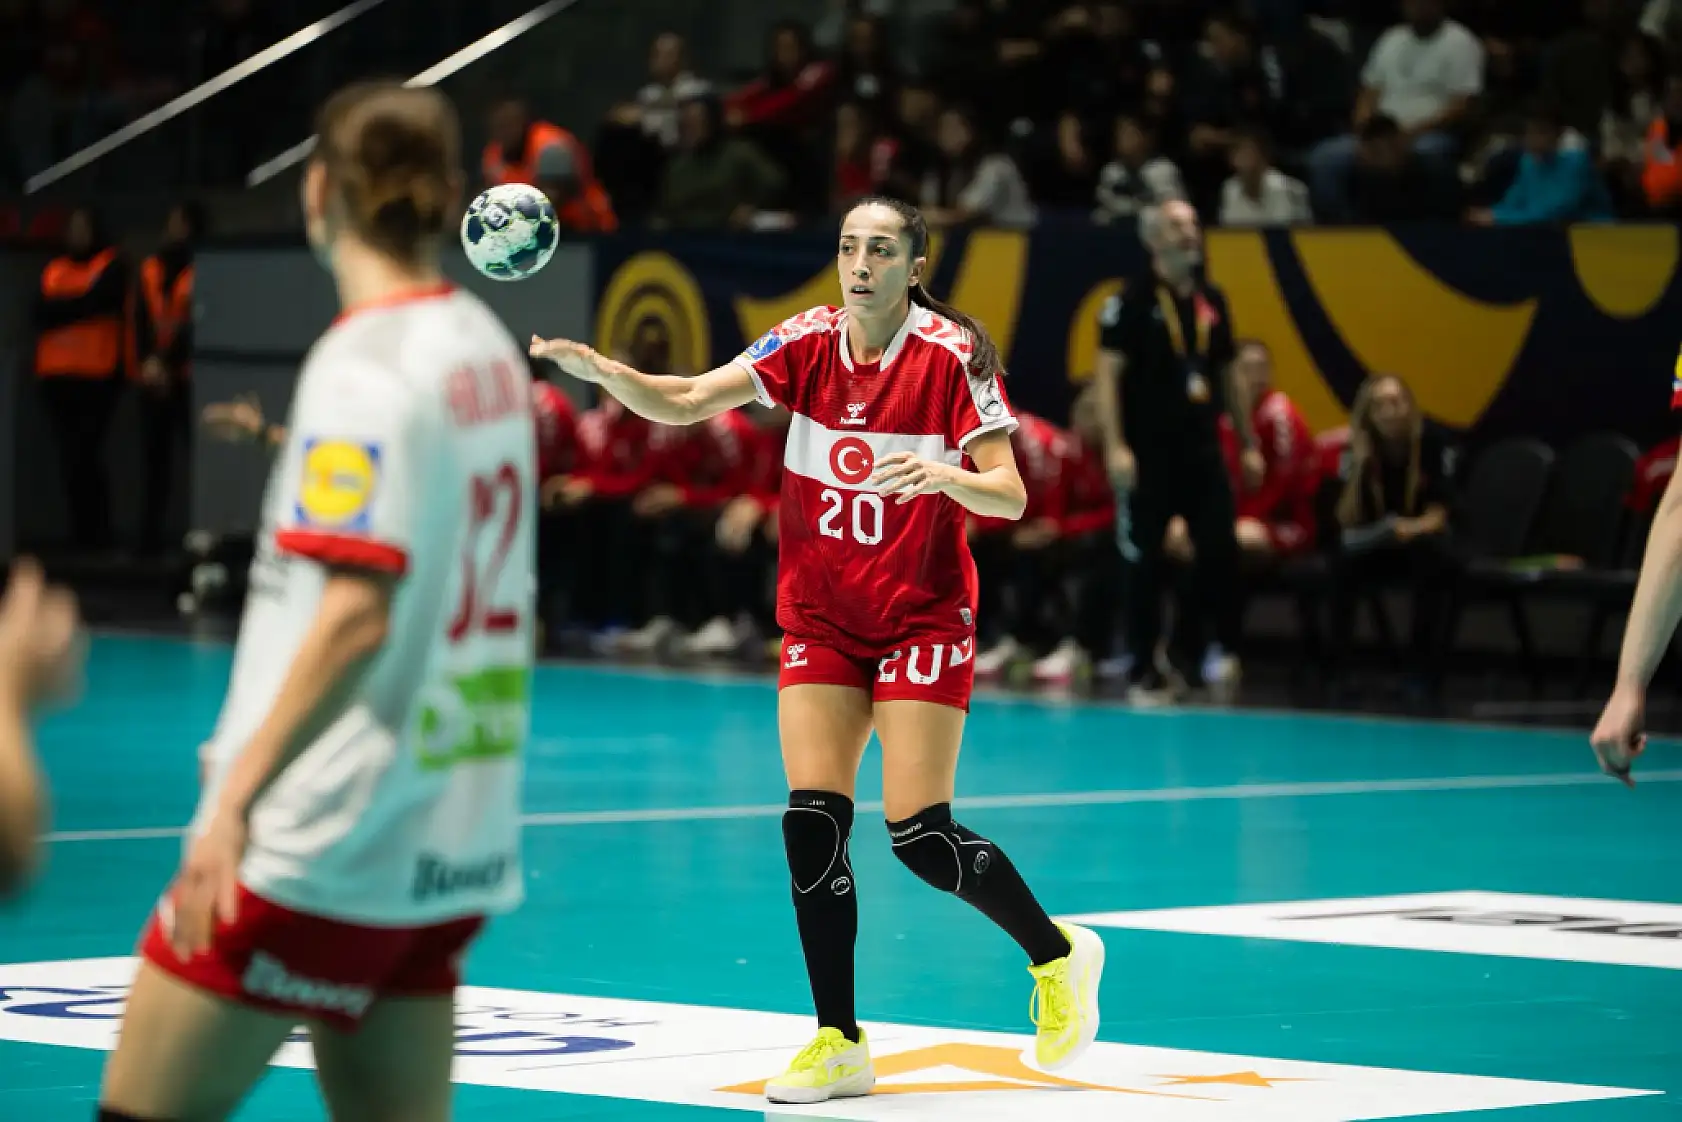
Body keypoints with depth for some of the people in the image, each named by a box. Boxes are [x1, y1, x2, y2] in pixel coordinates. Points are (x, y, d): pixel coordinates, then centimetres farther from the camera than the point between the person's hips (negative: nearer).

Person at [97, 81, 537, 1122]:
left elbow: (355, 614, -22)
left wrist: (238, 794, -22)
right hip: (455, 833, 8)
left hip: (322, 841, -8)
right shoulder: (486, 345, 10)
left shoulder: (362, 366, -14)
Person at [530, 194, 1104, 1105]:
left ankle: (1058, 956, 19)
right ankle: (839, 1045, 2)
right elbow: (682, 402, -12)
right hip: (820, 617, 4)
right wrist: (595, 367, -29)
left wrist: (944, 475, -35)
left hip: (922, 618, -4)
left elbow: (1010, 496, -15)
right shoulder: (808, 343, -3)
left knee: (920, 835, -8)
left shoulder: (952, 355, -12)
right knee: (813, 819, -7)